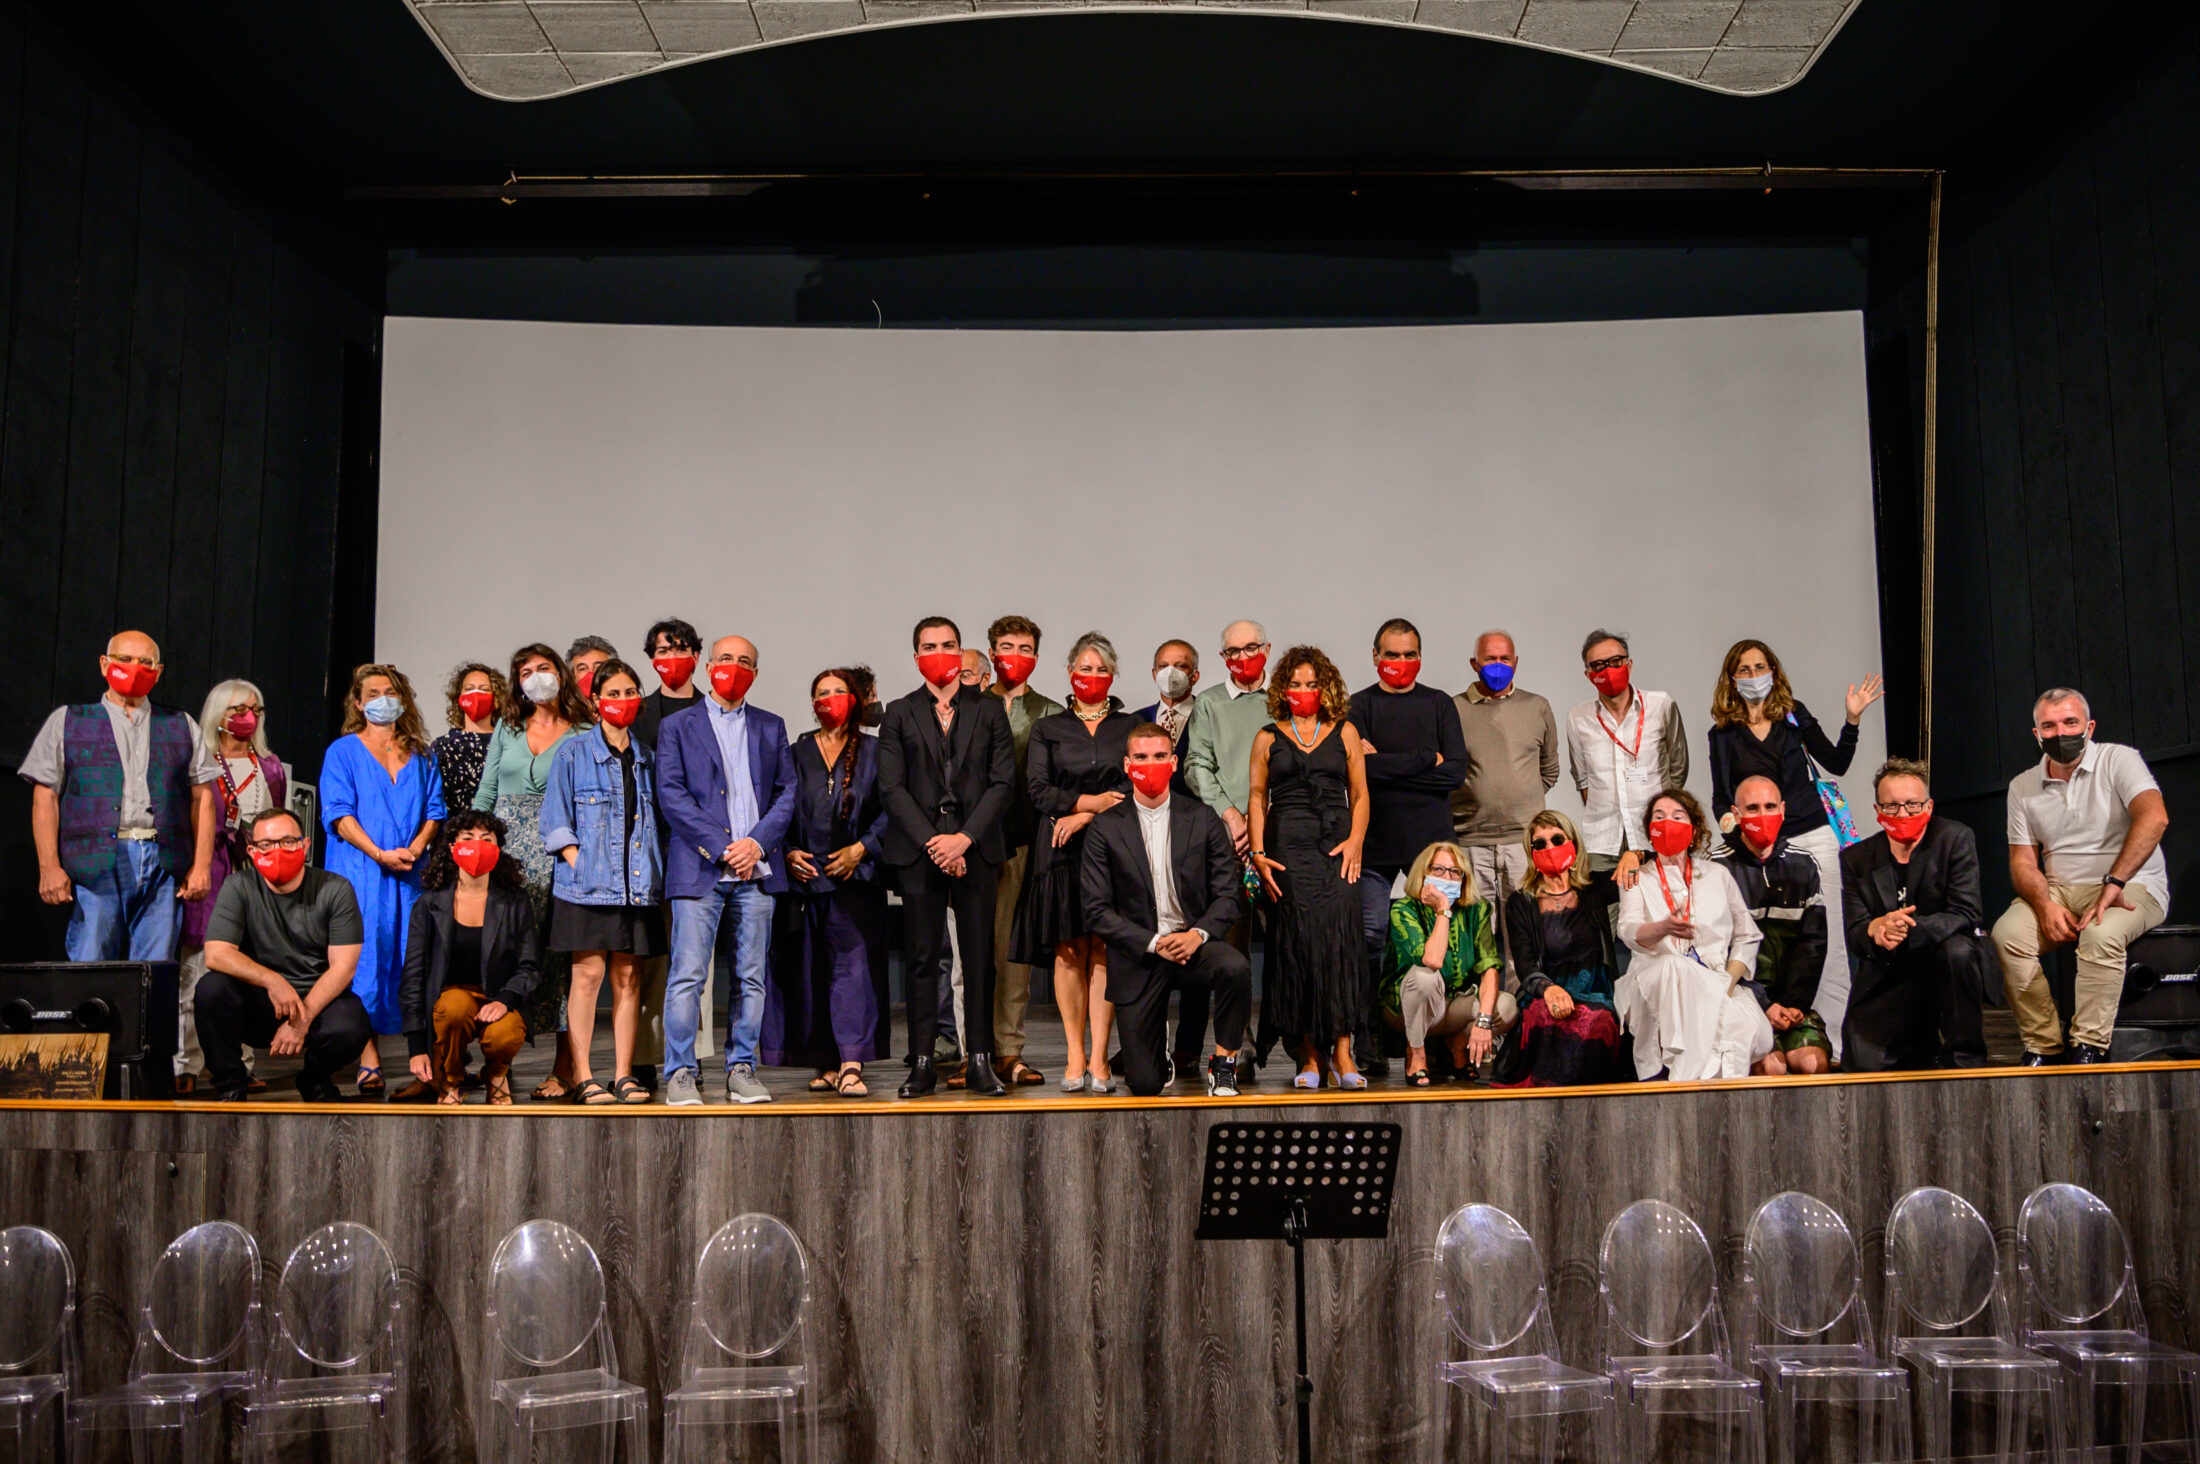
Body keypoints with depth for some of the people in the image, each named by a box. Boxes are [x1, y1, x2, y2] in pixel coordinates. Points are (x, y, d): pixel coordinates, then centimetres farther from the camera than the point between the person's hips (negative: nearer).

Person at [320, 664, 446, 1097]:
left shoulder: (419, 754, 17)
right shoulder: (343, 751, 7)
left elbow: (434, 809, 12)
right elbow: (339, 814, -2)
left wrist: (415, 847, -7)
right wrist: (379, 854, -13)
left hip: (410, 873, 3)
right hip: (360, 871, -3)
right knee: (364, 959, -8)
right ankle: (369, 1063, -7)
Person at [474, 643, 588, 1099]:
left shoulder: (583, 735, 5)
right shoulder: (507, 729, 16)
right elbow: (484, 795, 16)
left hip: (556, 854, -3)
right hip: (504, 851, 3)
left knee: (558, 953, -7)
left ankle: (564, 1070, -2)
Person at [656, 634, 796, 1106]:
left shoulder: (771, 727, 17)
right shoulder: (677, 726, 8)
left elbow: (787, 792, 10)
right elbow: (671, 795, -2)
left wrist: (757, 842, -6)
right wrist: (722, 848, -10)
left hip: (757, 870, 3)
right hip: (699, 868, -3)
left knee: (752, 977, 4)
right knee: (687, 976, -6)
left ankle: (742, 1070, 11)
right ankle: (680, 1074, 1)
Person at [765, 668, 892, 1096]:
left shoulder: (873, 752, 8)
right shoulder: (796, 754, 14)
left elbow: (890, 809, 2)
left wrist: (862, 847, -9)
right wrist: (788, 852, -3)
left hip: (854, 876, -3)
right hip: (805, 876, 3)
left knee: (852, 962, -11)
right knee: (810, 972, 3)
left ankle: (851, 1066, -15)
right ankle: (827, 1064, 12)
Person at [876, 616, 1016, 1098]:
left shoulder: (989, 710, 10)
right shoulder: (899, 714, 10)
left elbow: (1003, 782, 3)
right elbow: (891, 787, 1)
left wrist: (965, 837, -9)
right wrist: (931, 841, -9)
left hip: (976, 847, 0)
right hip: (917, 850, 0)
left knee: (980, 956, 0)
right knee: (922, 957, 0)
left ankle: (980, 1061, 6)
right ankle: (921, 1063, 4)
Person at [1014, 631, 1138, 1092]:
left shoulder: (1129, 726, 14)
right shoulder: (1047, 728, 14)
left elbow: (1135, 786, 2)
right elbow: (1039, 791, 3)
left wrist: (1083, 816, -8)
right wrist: (1092, 801, -10)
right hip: (1062, 851, 0)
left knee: (1105, 950, -6)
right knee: (1069, 950, -5)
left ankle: (1099, 1059, -5)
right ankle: (1075, 1057, 1)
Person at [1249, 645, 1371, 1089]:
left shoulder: (1344, 732, 13)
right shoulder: (1268, 738, 13)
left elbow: (1360, 793, 11)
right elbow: (1257, 796, 9)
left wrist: (1355, 841, -3)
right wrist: (1258, 853, -1)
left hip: (1337, 847, 0)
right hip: (1288, 848, 0)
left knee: (1339, 938, -11)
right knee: (1298, 944, -5)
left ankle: (1341, 1052, -8)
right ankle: (1310, 1056, -1)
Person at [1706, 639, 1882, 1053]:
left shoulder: (1793, 714, 8)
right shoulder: (1723, 733, 7)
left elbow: (1836, 764, 11)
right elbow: (1721, 798, 9)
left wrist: (1852, 720, -1)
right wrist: (1726, 817, -11)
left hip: (1813, 837, 1)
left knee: (1829, 941, -2)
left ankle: (1834, 1039, 4)